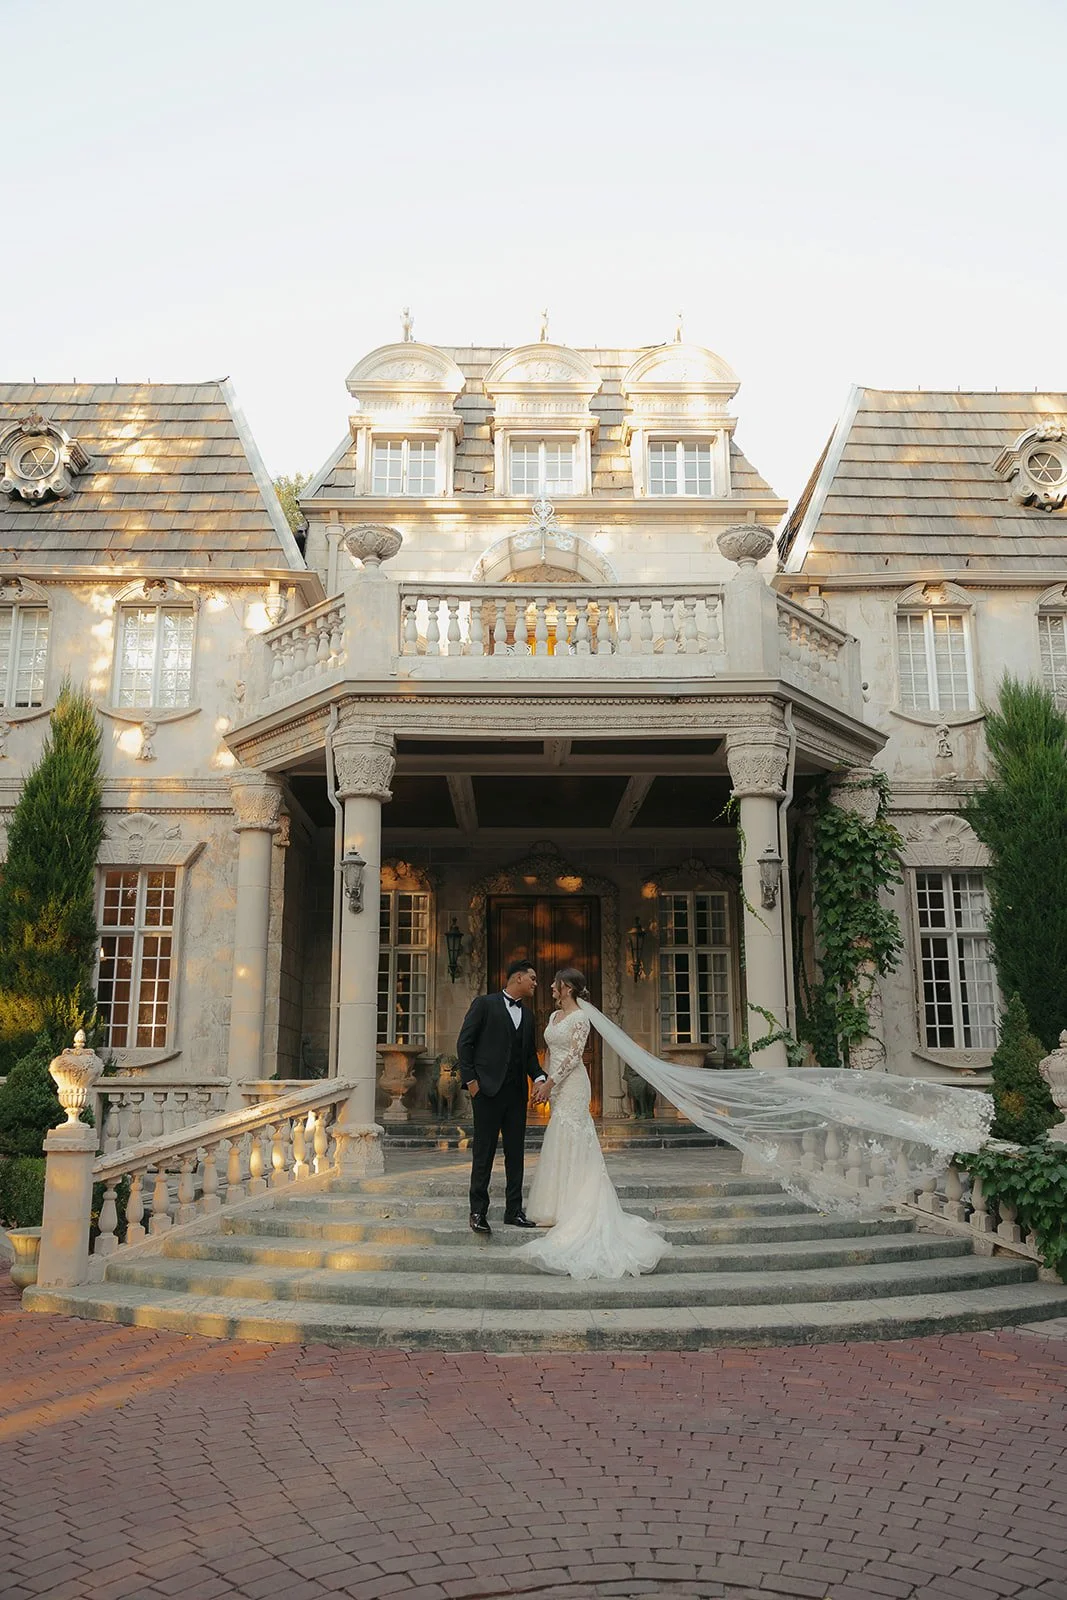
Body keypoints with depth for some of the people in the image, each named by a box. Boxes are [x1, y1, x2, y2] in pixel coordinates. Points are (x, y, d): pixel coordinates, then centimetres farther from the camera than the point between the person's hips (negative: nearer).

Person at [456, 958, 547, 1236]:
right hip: (488, 1089, -6)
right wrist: (470, 1079, -11)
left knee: (516, 1152, 8)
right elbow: (464, 1043, -5)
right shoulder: (485, 1004, -3)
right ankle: (478, 1212, 7)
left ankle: (514, 1211, 16)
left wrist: (539, 1077, 0)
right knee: (484, 1152, -1)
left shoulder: (527, 1015, 16)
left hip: (516, 1092, 6)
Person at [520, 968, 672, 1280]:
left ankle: (569, 1208, 0)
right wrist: (545, 1082, 11)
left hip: (571, 1084, -8)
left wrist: (550, 1082, -17)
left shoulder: (580, 1017, -10)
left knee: (569, 1144, -6)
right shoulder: (554, 1016, 14)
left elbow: (574, 1054, -16)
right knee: (562, 1145, 10)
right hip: (557, 1085, 8)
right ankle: (561, 1206, 16)